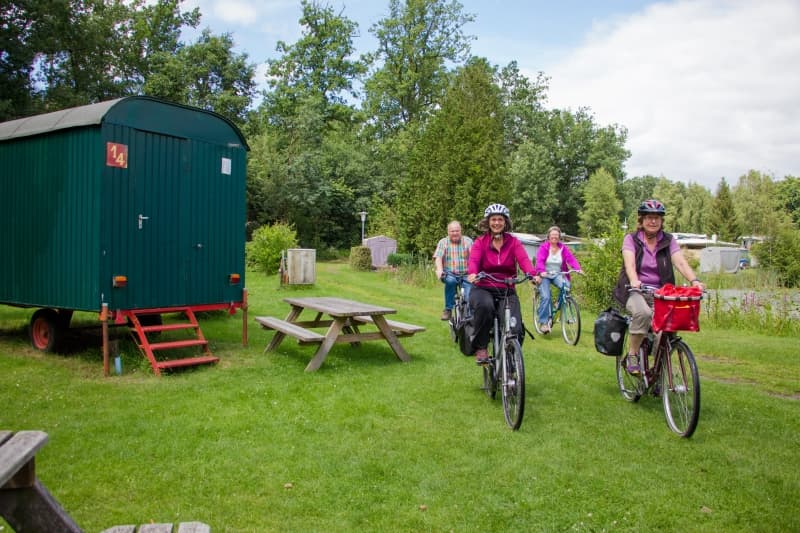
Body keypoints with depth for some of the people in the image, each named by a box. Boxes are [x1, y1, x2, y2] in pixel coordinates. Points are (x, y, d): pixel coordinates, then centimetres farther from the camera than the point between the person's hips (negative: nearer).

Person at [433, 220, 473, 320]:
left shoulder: (468, 241, 5)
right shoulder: (443, 242, 7)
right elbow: (438, 257, -8)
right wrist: (439, 270, -29)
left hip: (466, 275, 0)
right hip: (450, 274, 0)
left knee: (470, 297, -21)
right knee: (450, 280, -35)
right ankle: (448, 309, -20)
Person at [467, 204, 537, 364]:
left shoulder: (513, 242, 4)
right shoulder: (480, 242, 1)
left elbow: (524, 259, -14)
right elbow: (473, 260, -17)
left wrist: (532, 274, -36)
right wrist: (472, 274, -41)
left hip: (507, 291, 2)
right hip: (482, 289, -1)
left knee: (515, 329, -17)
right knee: (485, 306, -37)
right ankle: (480, 348, -18)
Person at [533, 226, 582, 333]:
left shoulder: (564, 248, 4)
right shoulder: (543, 247, -5)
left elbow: (571, 259, -8)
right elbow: (539, 261, -17)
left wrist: (578, 269, -26)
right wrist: (541, 272, -37)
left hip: (558, 275, 3)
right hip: (545, 275, -2)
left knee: (566, 287, -27)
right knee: (546, 297, -19)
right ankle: (543, 322, -11)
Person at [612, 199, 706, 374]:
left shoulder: (668, 241, 7)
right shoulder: (631, 239, 1)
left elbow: (681, 263, -9)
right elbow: (629, 263, -18)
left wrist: (694, 280, -29)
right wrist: (634, 281, -39)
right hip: (635, 291, -3)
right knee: (643, 313, -35)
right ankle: (632, 355, -17)